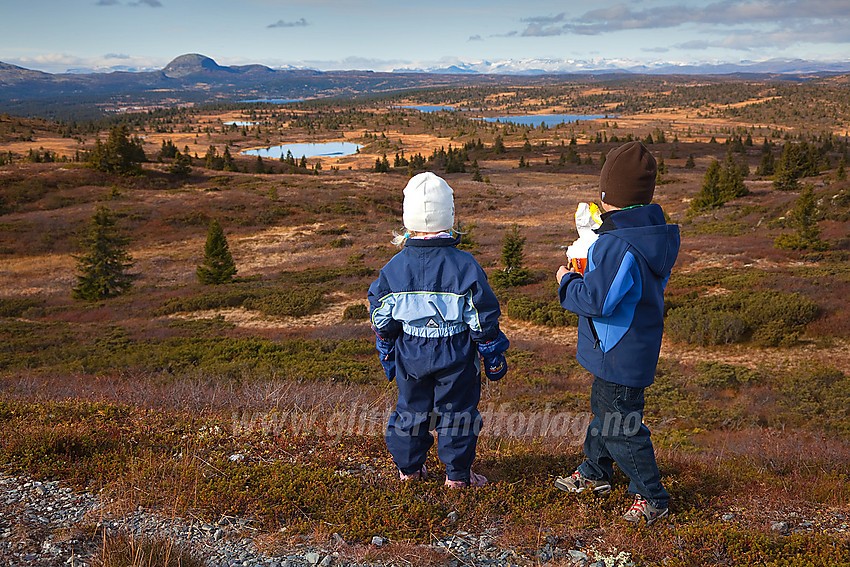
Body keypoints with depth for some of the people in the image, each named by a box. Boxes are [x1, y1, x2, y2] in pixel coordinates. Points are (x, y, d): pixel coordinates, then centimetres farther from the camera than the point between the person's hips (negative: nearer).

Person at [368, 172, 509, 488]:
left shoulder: (394, 267, -8)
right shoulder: (465, 265, -16)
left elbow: (382, 319, -1)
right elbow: (483, 319, -11)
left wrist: (387, 356, 14)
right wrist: (494, 358, 2)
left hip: (410, 357, 3)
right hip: (456, 358, -2)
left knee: (411, 409, 19)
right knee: (456, 411, 12)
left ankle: (408, 467, 32)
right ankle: (457, 474, 22)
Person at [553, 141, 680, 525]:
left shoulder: (617, 244, -29)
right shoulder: (654, 233, 3)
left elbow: (596, 300, -30)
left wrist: (567, 281, -10)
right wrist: (589, 273, 13)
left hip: (619, 354, -10)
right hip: (637, 346, 11)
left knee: (620, 426, 4)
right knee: (603, 407, 26)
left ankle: (651, 497, 19)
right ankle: (594, 473, 45)